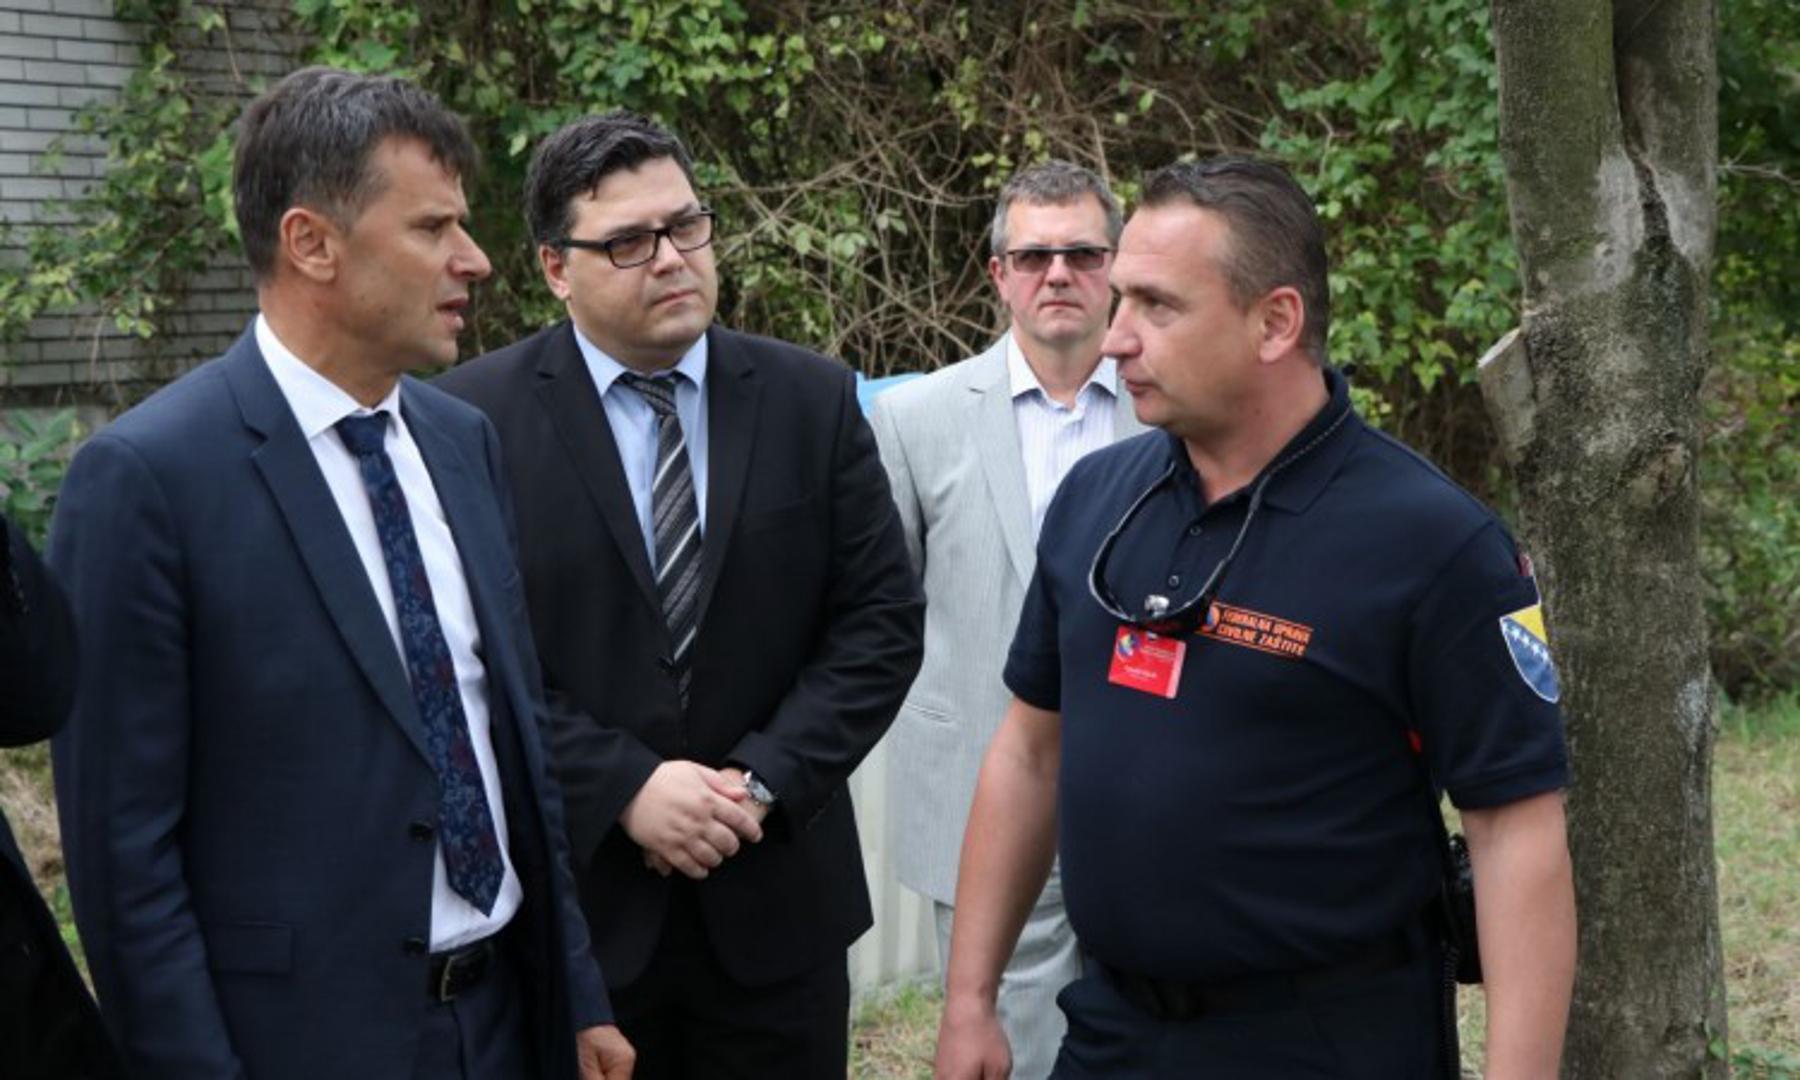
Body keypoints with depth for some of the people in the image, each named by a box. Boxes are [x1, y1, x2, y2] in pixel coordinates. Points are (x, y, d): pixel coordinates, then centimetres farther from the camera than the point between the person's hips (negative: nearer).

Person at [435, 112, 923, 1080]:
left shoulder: (813, 400, 3)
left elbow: (881, 621, 2)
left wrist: (763, 781, -10)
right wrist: (624, 788, -16)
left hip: (775, 902, 2)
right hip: (568, 902, -2)